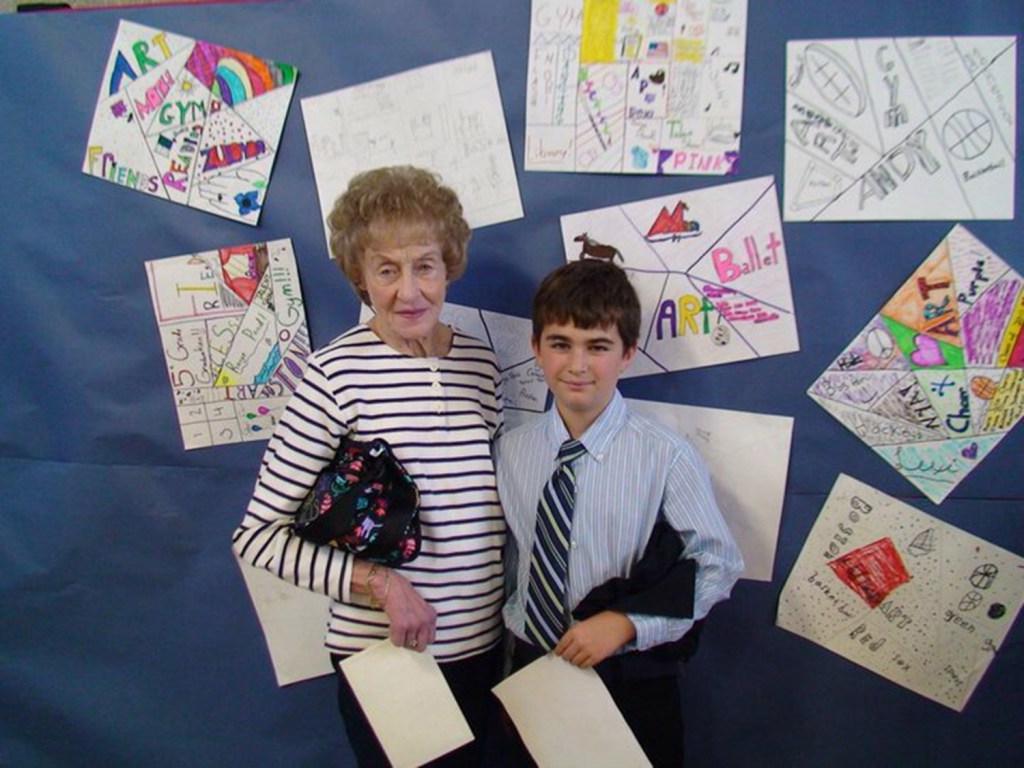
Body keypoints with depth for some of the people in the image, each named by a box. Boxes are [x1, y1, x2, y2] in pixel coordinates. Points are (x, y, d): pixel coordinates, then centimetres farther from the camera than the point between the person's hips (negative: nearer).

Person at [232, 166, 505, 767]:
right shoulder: (337, 373, -17)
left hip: (481, 645, 5)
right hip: (384, 655, -5)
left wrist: (511, 599, 4)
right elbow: (256, 535, -14)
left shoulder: (481, 362, 0)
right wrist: (376, 581, -22)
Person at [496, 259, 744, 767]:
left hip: (631, 680, -3)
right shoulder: (509, 452, -4)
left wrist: (626, 623, -19)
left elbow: (718, 566, -10)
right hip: (531, 668, 3)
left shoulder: (665, 457, -17)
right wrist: (513, 655, -1)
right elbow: (508, 562, 5)